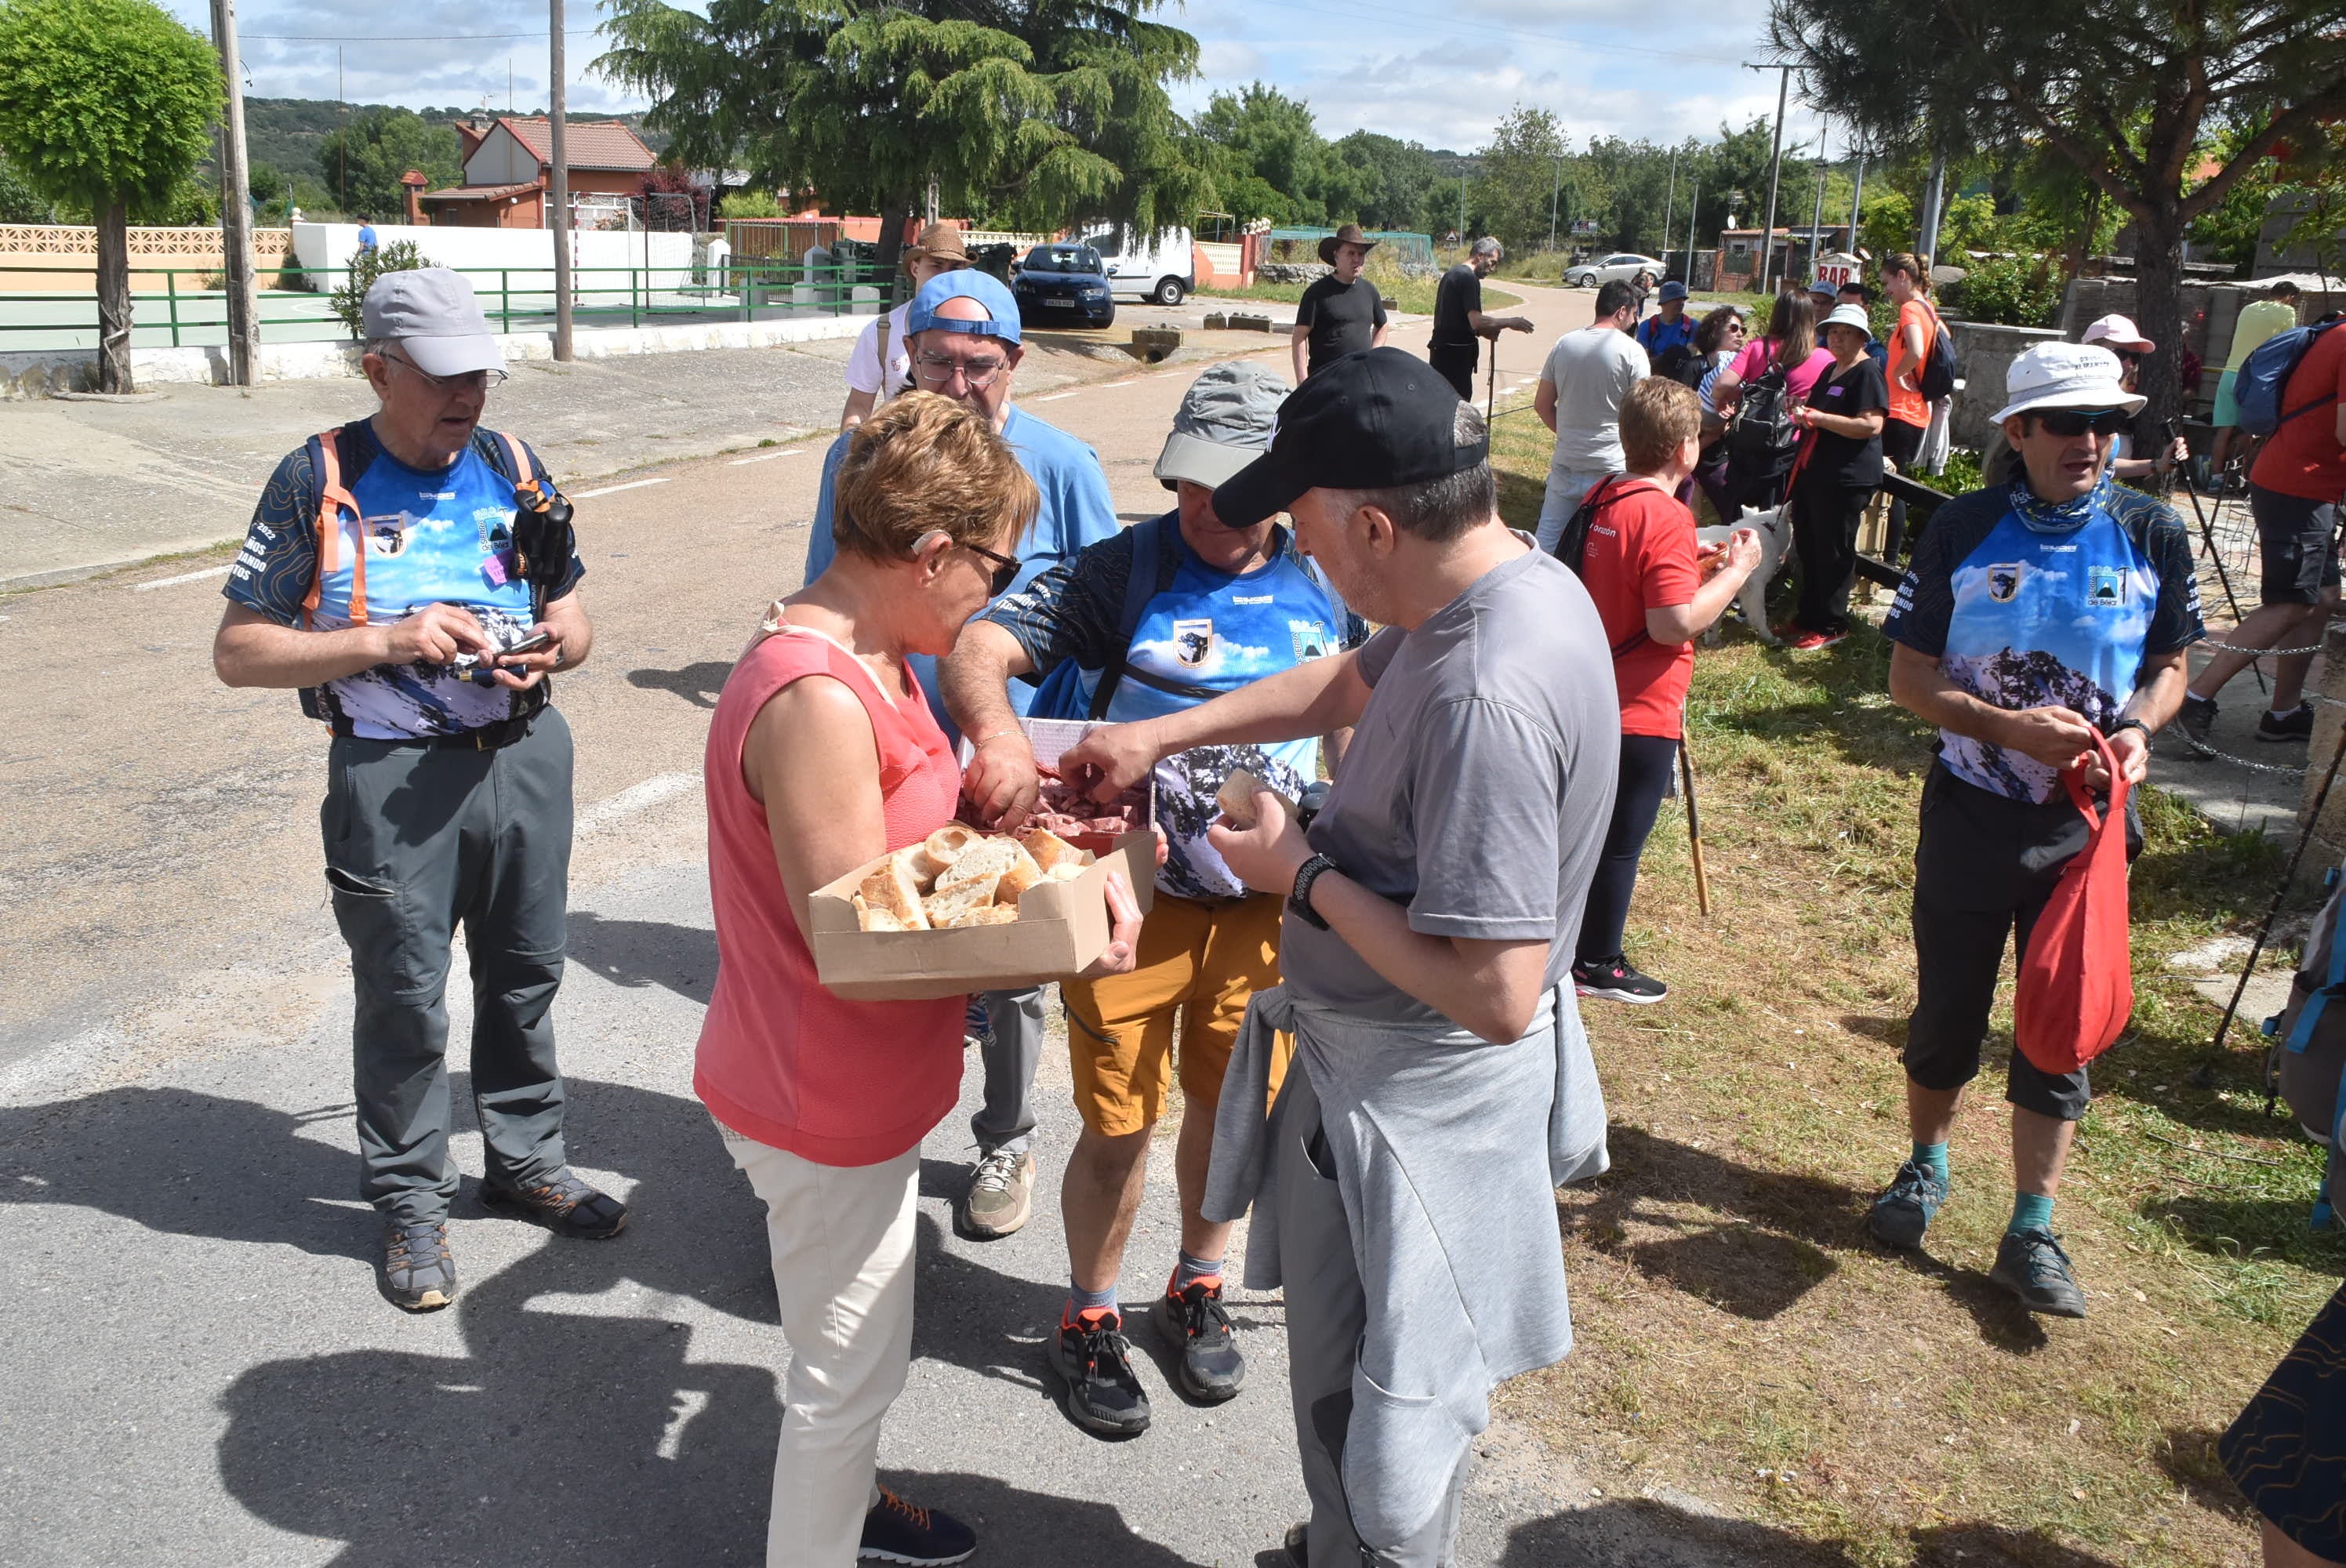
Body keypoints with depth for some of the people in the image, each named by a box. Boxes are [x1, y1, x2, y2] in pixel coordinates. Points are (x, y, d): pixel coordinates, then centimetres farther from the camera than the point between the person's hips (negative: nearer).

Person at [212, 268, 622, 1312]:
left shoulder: (510, 467, 6)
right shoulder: (318, 480, -6)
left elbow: (574, 618, 13)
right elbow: (239, 651, -7)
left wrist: (550, 646, -11)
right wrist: (391, 642, -19)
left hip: (526, 752, 4)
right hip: (393, 772, -3)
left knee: (525, 970, 15)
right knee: (404, 995, 6)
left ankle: (527, 1161, 34)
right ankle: (409, 1200, 25)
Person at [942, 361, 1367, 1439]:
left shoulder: (1324, 590, 0)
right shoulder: (1126, 571, -11)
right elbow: (978, 647, -22)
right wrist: (998, 731, -44)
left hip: (1266, 903, 3)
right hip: (1136, 894, -3)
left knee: (1228, 1108, 19)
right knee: (1118, 1129, 6)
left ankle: (1196, 1291, 44)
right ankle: (1090, 1320, 32)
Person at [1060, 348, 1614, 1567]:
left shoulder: (1485, 697, -33)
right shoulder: (1508, 583, -2)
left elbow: (1496, 994, -33)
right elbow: (1350, 682, 17)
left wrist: (1305, 874, -21)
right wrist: (1163, 733, 11)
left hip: (1412, 1101, -10)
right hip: (1364, 1057, 10)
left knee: (1366, 1407, 11)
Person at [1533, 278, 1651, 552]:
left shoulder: (1564, 344, 4)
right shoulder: (1631, 351, -10)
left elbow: (1542, 404, 9)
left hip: (1565, 464, 4)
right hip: (1611, 467, -4)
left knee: (1547, 540, 11)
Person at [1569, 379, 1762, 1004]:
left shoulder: (1600, 499, 5)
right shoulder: (1665, 517, -22)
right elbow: (1674, 623, -26)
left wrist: (1699, 566, 13)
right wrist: (1735, 571, -15)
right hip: (1642, 711, -8)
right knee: (1622, 840, 5)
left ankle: (1572, 937, 37)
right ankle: (1597, 964, 18)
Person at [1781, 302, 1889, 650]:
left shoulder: (1867, 373, -13)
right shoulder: (1830, 370, 16)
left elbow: (1871, 425, -24)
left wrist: (1820, 418, -26)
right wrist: (1803, 413, 7)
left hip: (1846, 478, -10)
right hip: (1812, 471, 10)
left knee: (1833, 553, -2)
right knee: (1807, 546, 15)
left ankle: (1831, 626, 8)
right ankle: (1808, 616, 28)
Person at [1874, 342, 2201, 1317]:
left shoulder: (2152, 536, -2)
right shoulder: (1965, 530, -7)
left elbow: (2169, 665, 8)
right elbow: (1909, 677, -7)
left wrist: (2137, 728, -14)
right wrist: (2012, 729, -21)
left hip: (2084, 823, 1)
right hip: (1970, 811, -1)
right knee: (1948, 1008, 13)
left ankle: (2032, 1231, 18)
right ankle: (1926, 1165, 37)